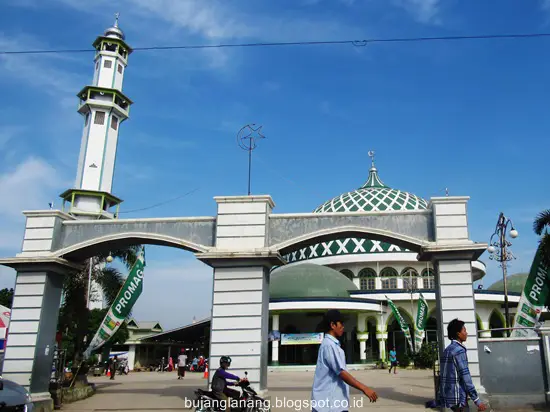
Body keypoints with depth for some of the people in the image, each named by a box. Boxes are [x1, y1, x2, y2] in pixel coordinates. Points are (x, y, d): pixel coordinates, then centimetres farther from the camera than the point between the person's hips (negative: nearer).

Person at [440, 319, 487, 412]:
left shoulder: (447, 350, 13)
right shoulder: (459, 350, -15)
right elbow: (465, 377, -19)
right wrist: (477, 401, -16)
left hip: (447, 396, 9)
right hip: (458, 397, -9)